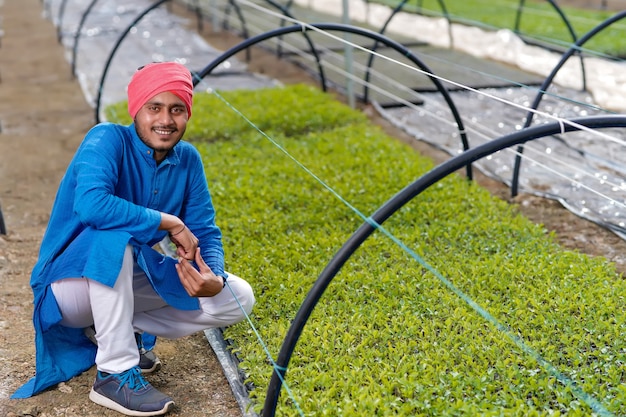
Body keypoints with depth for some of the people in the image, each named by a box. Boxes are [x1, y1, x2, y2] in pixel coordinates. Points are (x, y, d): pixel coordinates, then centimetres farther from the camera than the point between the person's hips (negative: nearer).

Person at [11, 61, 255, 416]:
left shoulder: (188, 160, -4)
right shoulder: (108, 140, -21)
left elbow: (206, 233, -5)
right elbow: (90, 204, -40)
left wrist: (215, 279, -26)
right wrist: (169, 222, -32)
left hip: (127, 279, 6)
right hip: (71, 281, -6)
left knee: (238, 298, -4)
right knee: (114, 232, -38)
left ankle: (115, 331, 4)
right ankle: (114, 374, -26)